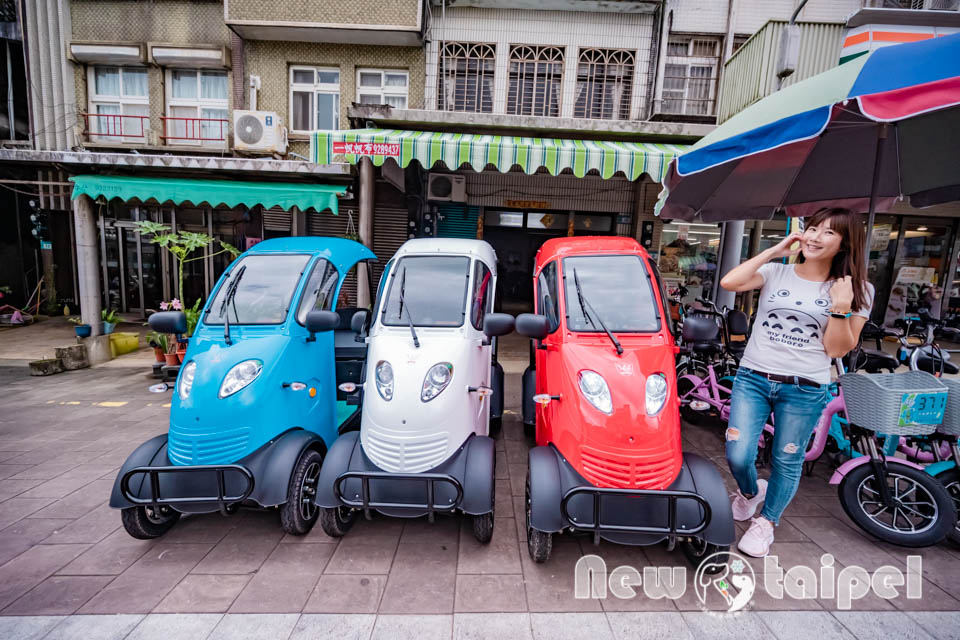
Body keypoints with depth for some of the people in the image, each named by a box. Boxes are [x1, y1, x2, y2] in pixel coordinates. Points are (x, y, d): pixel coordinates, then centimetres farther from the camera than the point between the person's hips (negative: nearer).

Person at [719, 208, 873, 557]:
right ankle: (750, 491, 34)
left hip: (805, 389, 0)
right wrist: (772, 251, -9)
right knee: (737, 457, -2)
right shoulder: (776, 273, 3)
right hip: (752, 379, 1)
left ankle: (766, 522, 35)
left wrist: (841, 307, -16)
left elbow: (837, 349, -2)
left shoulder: (857, 290, 2)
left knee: (787, 462, 11)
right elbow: (728, 282, -16)